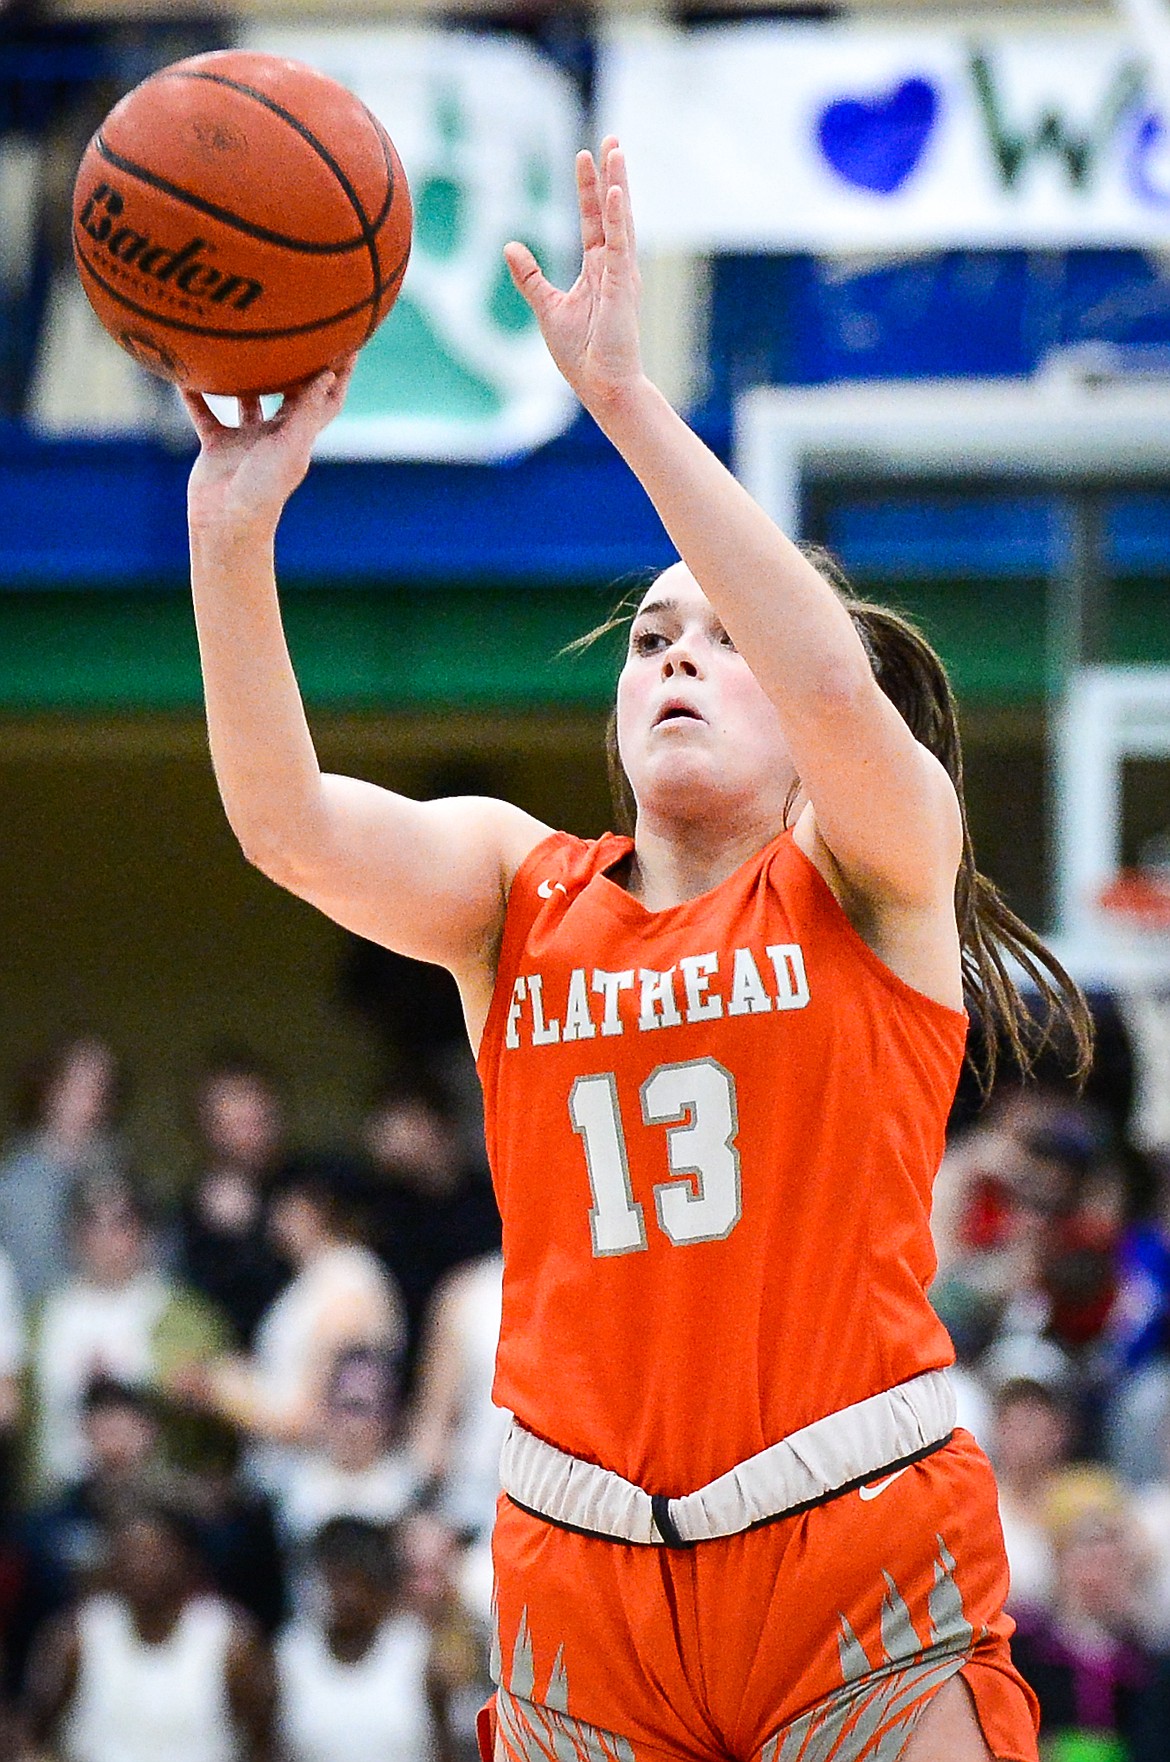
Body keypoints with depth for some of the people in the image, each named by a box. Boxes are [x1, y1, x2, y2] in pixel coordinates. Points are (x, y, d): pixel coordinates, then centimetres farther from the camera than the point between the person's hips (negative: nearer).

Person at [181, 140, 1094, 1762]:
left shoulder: (866, 880, 1)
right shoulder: (522, 888, 10)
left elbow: (833, 681, -21)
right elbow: (291, 824, -9)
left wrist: (627, 398, -25)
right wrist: (233, 534, -21)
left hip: (860, 1557, -3)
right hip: (584, 1571, 3)